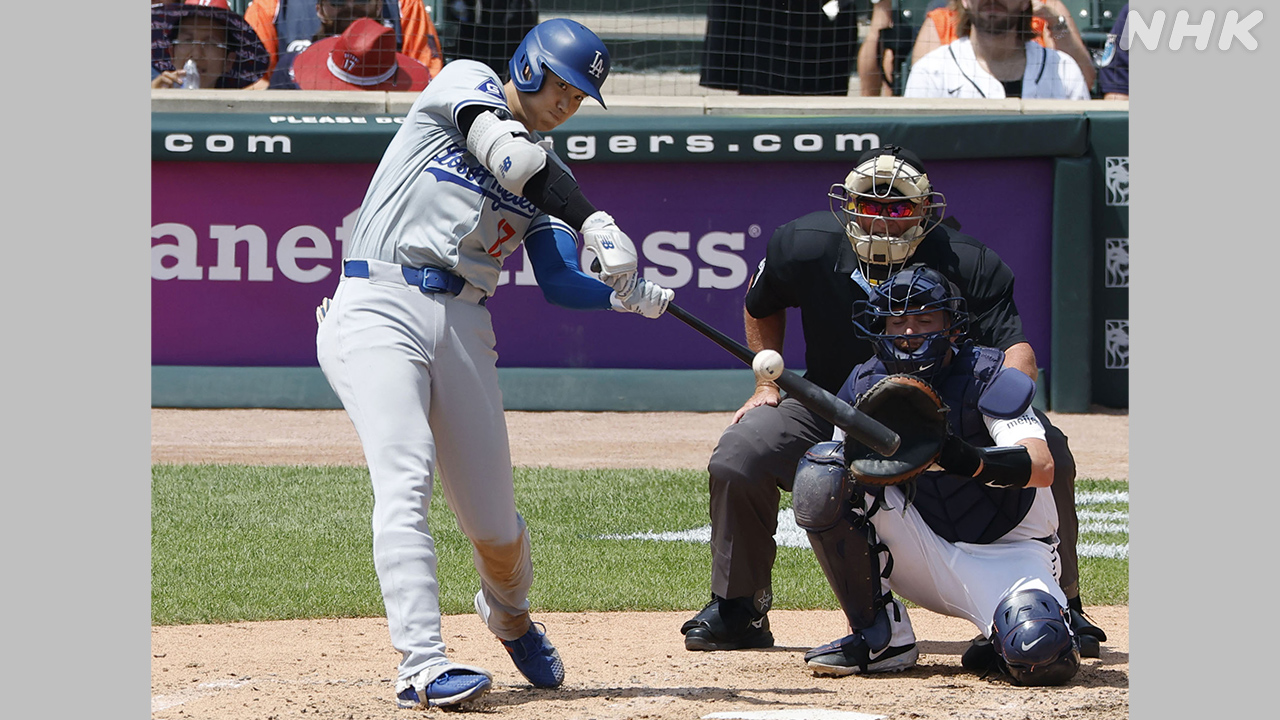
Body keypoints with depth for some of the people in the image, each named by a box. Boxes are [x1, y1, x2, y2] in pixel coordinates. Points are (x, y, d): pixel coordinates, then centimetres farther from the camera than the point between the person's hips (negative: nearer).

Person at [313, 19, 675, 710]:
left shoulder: (549, 174, 18)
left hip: (462, 328, 6)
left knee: (493, 518, 5)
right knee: (405, 478, -23)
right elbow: (509, 155, -16)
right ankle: (421, 665, -29)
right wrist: (599, 226, -23)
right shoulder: (465, 83, 3)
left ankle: (509, 614, 38)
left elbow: (560, 283, 6)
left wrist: (625, 294, -16)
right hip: (379, 311, -6)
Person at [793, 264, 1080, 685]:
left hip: (1005, 555, -4)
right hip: (923, 557, 4)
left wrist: (971, 460, -47)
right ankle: (879, 637, -9)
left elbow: (1043, 468, -28)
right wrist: (856, 453, -26)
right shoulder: (867, 385, 0)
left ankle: (1004, 637, 6)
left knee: (1040, 654, -36)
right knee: (822, 470, -18)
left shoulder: (986, 377, -14)